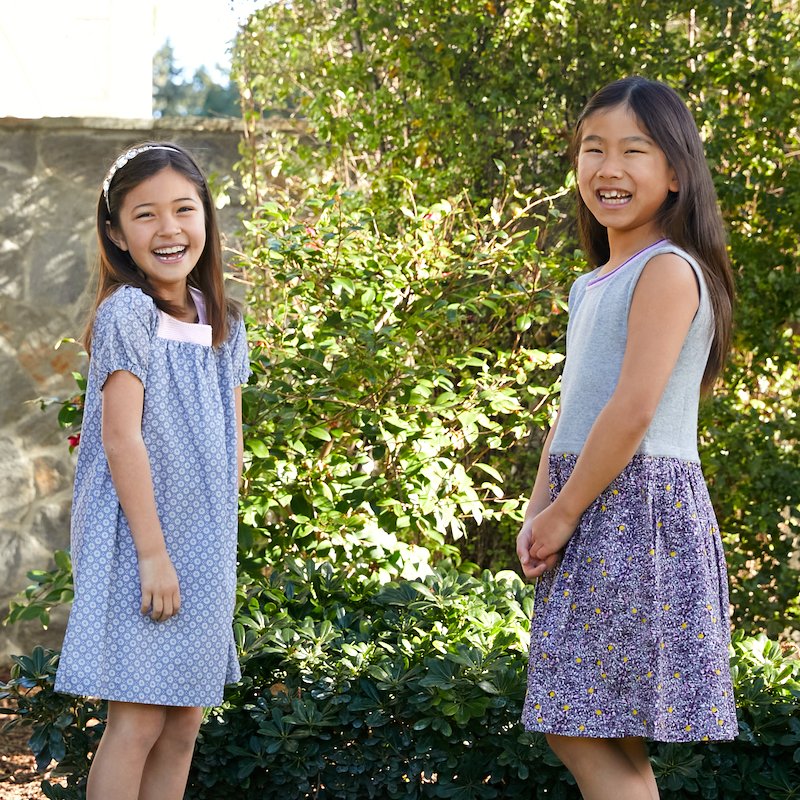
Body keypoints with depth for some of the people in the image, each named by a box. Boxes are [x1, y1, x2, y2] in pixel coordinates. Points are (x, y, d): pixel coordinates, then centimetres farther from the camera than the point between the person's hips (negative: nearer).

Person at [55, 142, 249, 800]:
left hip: (205, 543, 7)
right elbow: (121, 437, -16)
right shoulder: (127, 313, -11)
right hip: (140, 541, -7)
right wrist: (153, 550, -19)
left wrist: (220, 545, 7)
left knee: (186, 720, 8)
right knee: (137, 721, -7)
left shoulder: (224, 323, 10)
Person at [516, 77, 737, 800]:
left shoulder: (669, 269, -12)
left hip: (639, 504, -9)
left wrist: (563, 514, -13)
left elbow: (634, 409, -18)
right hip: (590, 514, 9)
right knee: (608, 740, 9)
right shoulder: (594, 284, 16)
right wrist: (538, 512, 5)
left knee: (583, 729, -10)